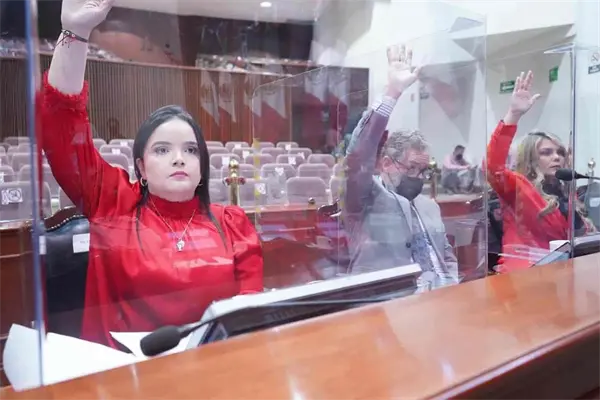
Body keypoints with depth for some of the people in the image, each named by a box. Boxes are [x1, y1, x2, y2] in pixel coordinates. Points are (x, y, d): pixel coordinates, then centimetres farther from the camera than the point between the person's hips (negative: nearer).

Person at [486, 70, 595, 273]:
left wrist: (585, 228, 5)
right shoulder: (518, 186, -3)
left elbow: (575, 234, 28)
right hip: (522, 273, -7)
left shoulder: (565, 192, 18)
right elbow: (493, 167, -25)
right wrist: (514, 115, -31)